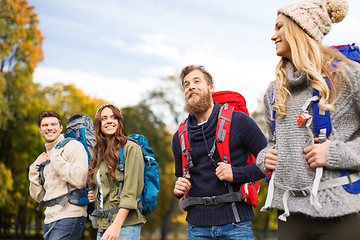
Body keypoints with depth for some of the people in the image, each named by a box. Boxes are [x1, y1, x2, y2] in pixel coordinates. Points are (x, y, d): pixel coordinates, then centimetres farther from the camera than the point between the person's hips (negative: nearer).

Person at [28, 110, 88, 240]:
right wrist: (35, 168, 6)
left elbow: (80, 180, -18)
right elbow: (38, 196, 16)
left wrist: (56, 158, -11)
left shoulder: (73, 146, -2)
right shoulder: (45, 156, 20)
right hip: (50, 219, 8)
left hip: (69, 216, -8)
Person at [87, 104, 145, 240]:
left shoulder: (130, 148, -5)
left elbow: (131, 191, -13)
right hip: (102, 225, 7)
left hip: (125, 224, -7)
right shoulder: (99, 153, 17)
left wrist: (117, 225, -20)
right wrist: (93, 196, 8)